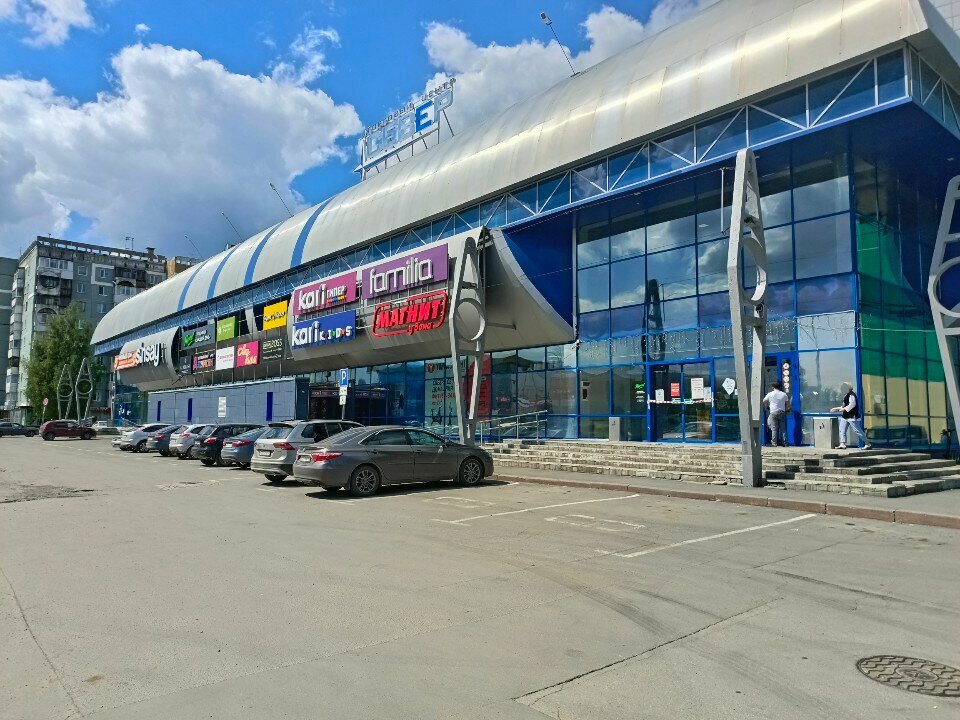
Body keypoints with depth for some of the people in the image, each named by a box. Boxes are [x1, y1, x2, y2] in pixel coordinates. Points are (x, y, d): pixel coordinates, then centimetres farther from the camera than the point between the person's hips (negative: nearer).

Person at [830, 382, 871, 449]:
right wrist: (837, 409, 19)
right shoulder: (846, 395, 16)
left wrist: (844, 409, -23)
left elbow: (852, 404, -26)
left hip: (852, 416, -10)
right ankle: (843, 444, 4)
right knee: (842, 430, 4)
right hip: (845, 416, 10)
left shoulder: (851, 395, -14)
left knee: (857, 431, -7)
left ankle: (867, 444, 2)